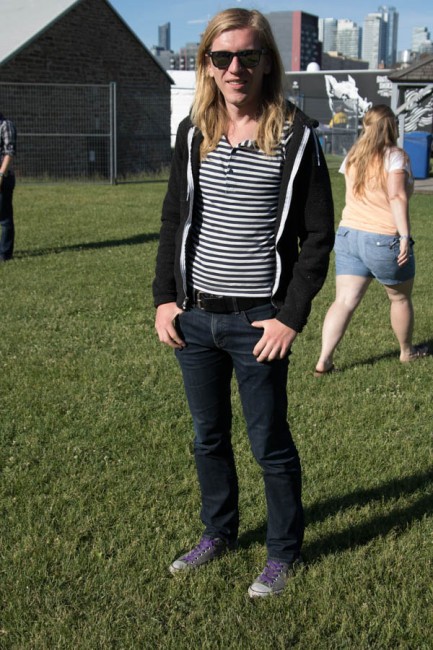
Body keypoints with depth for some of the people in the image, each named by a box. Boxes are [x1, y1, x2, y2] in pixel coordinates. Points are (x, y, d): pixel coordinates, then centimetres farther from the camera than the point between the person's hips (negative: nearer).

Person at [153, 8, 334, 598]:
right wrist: (164, 297, 4)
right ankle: (219, 532, 38)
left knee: (270, 443, 7)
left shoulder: (296, 137, -8)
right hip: (194, 317, 5)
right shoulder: (193, 133, 5)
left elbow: (318, 235, -7)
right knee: (209, 436, 18)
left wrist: (291, 317, -12)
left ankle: (284, 552, 26)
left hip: (258, 323, -5)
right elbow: (174, 220, 12)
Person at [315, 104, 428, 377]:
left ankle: (324, 360, -7)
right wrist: (405, 236, -23)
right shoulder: (395, 156, -8)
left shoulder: (353, 156, 10)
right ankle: (407, 351, 33)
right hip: (383, 239, -5)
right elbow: (396, 196, -20)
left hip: (348, 233, 5)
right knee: (401, 297, 16)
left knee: (345, 300, 3)